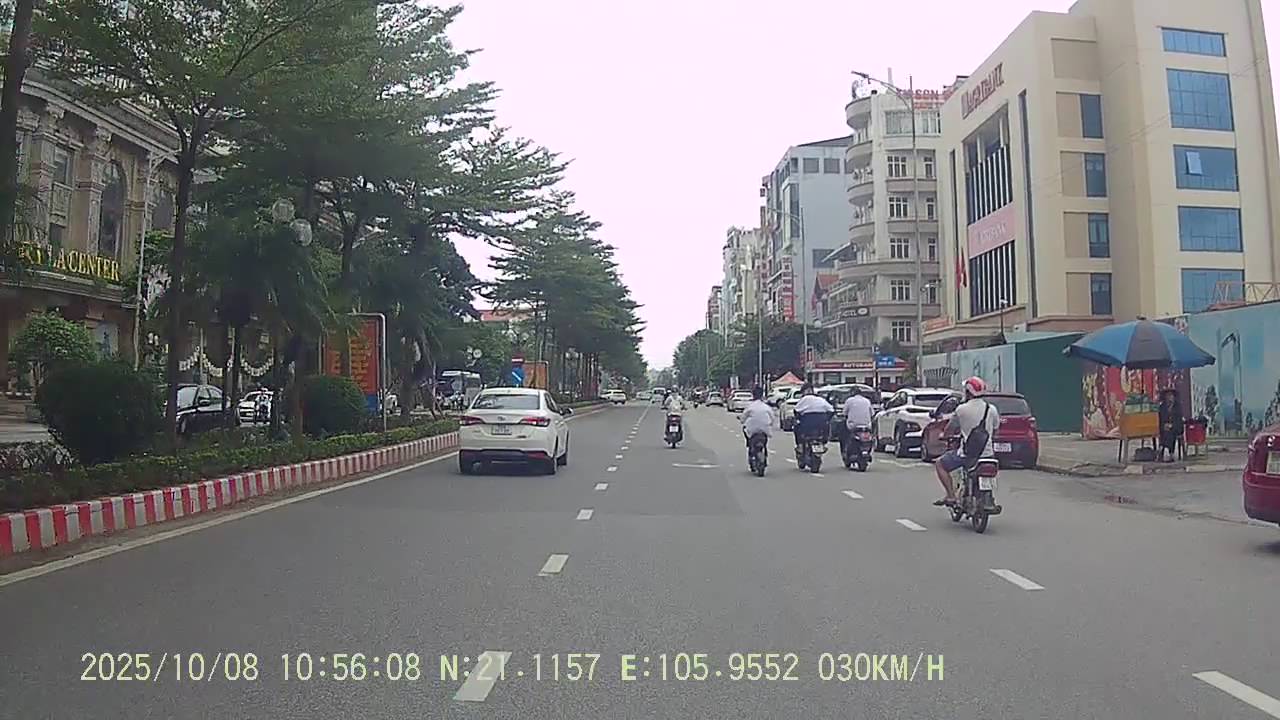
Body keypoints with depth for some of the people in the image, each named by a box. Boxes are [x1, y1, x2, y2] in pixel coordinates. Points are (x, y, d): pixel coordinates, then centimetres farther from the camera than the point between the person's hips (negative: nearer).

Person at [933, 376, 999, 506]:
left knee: (940, 464, 15)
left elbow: (950, 428, 6)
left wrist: (943, 435, 28)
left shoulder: (962, 409, -8)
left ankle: (951, 496, 1)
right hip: (987, 453, 4)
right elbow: (995, 430, 15)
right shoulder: (992, 409, 2)